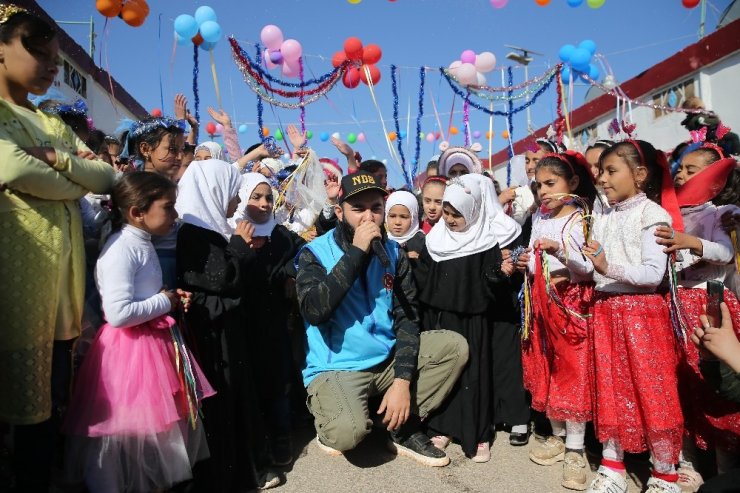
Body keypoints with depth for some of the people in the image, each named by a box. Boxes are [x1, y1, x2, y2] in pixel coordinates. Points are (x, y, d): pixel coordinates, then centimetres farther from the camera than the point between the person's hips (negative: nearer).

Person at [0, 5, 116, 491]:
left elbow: (107, 177, 10)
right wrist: (75, 182, -1)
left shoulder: (56, 127, 19)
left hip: (62, 275, 6)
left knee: (51, 398, 12)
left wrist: (59, 160, -7)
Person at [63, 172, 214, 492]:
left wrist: (172, 298, 5)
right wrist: (165, 302, -16)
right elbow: (119, 314, -28)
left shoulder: (142, 244, 10)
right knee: (132, 428, 5)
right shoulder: (121, 249, -20)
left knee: (157, 423, 20)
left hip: (154, 340, 10)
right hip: (131, 349, -10)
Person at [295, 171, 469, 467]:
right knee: (349, 431, -31)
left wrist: (402, 380, -16)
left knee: (455, 346, -9)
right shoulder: (315, 253, -10)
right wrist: (356, 252, -26)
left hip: (388, 358, 5)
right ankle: (327, 423, 7)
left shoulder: (393, 253, 2)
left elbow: (406, 318, -3)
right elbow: (314, 311, -27)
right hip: (335, 367, -5)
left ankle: (404, 427, 2)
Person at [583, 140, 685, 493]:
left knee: (651, 390, 2)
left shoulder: (652, 213, -7)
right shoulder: (602, 218, 11)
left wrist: (610, 267, -25)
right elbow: (594, 268, 9)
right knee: (610, 388, 12)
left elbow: (653, 273, -16)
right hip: (604, 309, 6)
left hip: (641, 309, -6)